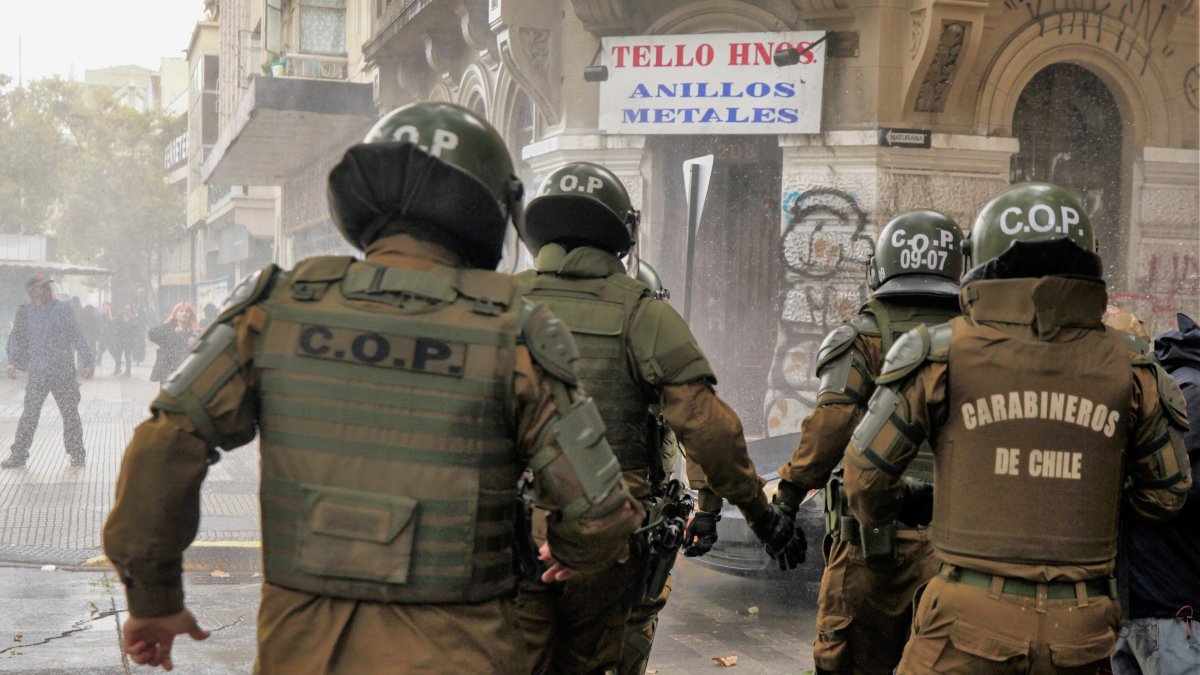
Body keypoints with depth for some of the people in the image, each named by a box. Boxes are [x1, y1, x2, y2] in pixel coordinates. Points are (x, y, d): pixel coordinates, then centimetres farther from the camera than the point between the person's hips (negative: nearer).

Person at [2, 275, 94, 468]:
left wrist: (87, 362, -3)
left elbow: (77, 337, 2)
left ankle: (76, 453, 14)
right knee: (29, 414, -2)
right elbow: (16, 337, 9)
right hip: (37, 372, 1)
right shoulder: (25, 312, 6)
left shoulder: (63, 309, 2)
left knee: (70, 412, 4)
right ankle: (18, 455, 5)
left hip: (63, 371, -1)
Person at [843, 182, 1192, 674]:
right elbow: (1167, 493, 14)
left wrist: (877, 518, 23)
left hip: (973, 620, -2)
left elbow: (867, 470, 1)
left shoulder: (943, 355, -5)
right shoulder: (1126, 369, 3)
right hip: (1079, 632, 3)